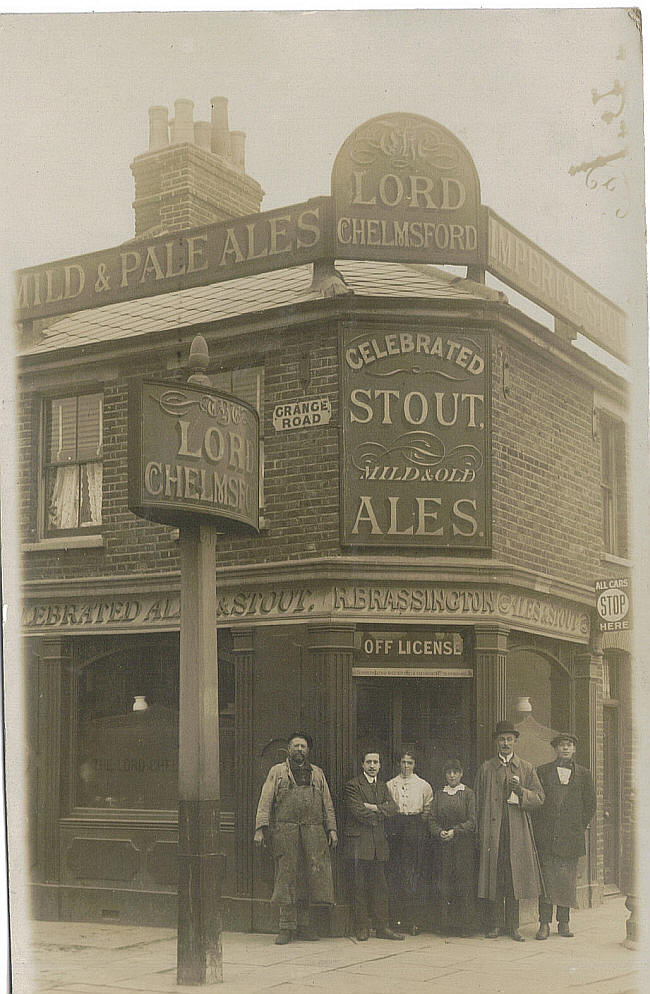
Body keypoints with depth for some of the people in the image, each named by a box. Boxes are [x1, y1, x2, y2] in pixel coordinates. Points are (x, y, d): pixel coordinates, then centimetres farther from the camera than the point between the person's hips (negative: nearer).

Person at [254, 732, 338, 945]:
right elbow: (265, 801, 5)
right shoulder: (277, 771, 12)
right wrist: (260, 829, -6)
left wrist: (331, 829, 9)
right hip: (285, 829, -2)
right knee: (287, 876, -3)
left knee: (313, 875, -2)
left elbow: (327, 804, 19)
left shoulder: (317, 773, 20)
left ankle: (304, 925, 7)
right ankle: (287, 927, 2)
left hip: (313, 830, 2)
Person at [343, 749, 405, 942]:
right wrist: (380, 815, -2)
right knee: (360, 887, -2)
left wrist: (375, 808, -11)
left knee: (380, 887, 5)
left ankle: (382, 927, 8)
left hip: (379, 843, 5)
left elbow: (393, 807, 4)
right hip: (359, 841, -5)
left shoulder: (383, 787, 19)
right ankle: (362, 928, 3)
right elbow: (357, 811, -13)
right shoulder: (352, 785, -1)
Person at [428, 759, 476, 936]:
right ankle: (450, 923, 5)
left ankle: (464, 925, 1)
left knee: (464, 883, -5)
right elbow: (432, 819, 9)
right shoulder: (439, 795, 14)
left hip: (464, 845, -3)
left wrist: (455, 831, -14)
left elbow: (472, 821, -4)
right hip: (444, 845, 3)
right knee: (446, 884, -1)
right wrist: (439, 832, -9)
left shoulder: (468, 793, 2)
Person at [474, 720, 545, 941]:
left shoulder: (527, 768, 12)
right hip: (492, 832, 0)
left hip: (518, 834, 1)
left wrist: (521, 792, -12)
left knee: (515, 879, 0)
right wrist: (480, 834, 1)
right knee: (493, 878, -2)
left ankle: (512, 926, 8)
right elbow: (478, 803, 9)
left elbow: (539, 797, 8)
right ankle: (494, 925, 7)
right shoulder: (486, 768, 10)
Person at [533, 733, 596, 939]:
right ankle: (544, 923, -1)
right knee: (546, 878, -5)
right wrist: (539, 827, -1)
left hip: (570, 837, 1)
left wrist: (578, 827, 5)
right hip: (546, 835, -1)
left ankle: (564, 923, 12)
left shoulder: (583, 774, 11)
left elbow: (590, 804, 13)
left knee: (567, 880, 3)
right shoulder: (542, 772, 8)